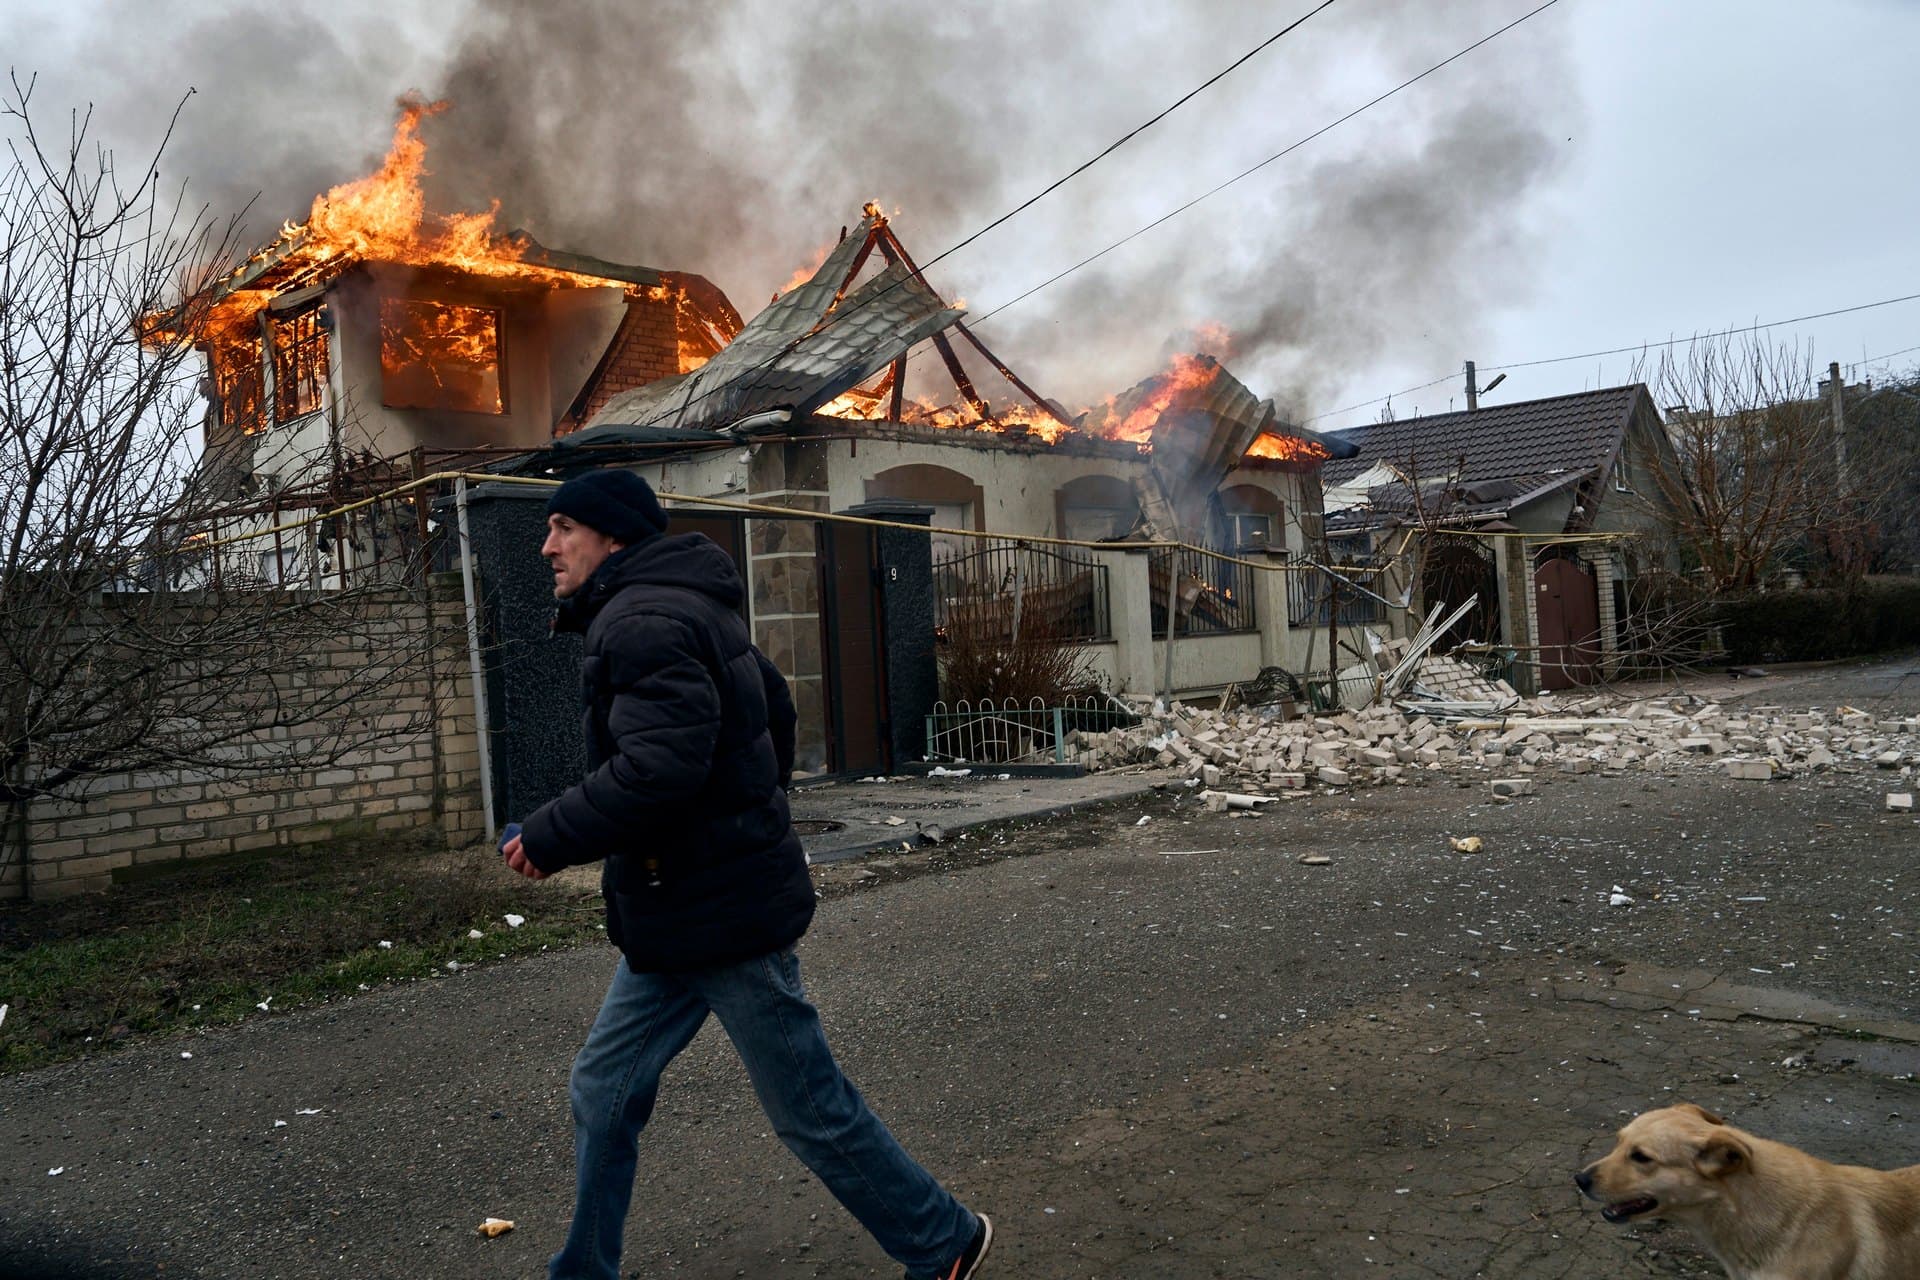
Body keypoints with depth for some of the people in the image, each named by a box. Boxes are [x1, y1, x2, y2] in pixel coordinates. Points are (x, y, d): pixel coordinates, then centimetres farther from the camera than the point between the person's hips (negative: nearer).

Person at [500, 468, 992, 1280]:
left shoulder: (644, 621, -20)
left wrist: (548, 838, -20)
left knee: (811, 1109, 4)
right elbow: (775, 710, 23)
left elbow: (657, 768, -32)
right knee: (604, 1092, 14)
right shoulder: (683, 607, 14)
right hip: (679, 915, 10)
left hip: (721, 918, -10)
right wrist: (751, 818, 27)